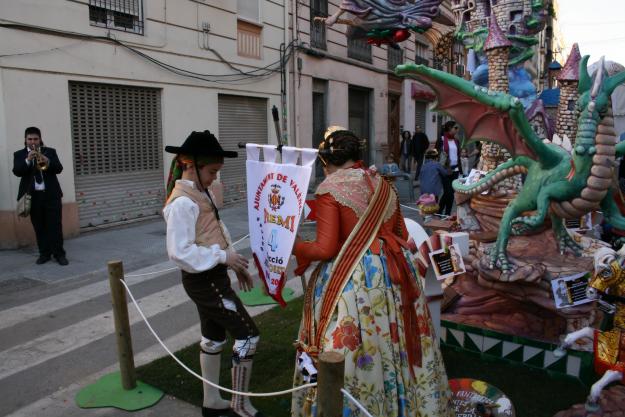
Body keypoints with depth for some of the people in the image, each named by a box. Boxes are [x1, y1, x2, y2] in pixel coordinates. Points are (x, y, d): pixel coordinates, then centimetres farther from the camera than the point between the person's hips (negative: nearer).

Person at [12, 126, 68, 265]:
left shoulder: (50, 151, 8)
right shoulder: (19, 154, 8)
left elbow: (59, 168, -3)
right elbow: (17, 171, -7)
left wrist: (47, 161, -21)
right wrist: (27, 160, -21)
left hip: (51, 194, -1)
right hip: (33, 196, 1)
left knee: (55, 225, -2)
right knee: (39, 227, 5)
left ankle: (59, 253, 0)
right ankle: (44, 253, 12)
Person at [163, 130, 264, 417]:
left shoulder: (200, 194, 9)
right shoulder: (182, 202, -21)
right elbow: (180, 252, -25)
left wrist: (235, 264, 9)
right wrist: (223, 256, -20)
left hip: (210, 277, 10)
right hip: (204, 281, -10)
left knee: (213, 337, 18)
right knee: (247, 334, -3)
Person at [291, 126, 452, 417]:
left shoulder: (330, 188, -9)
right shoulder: (383, 184, 10)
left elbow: (325, 248, -13)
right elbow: (402, 234, 16)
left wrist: (295, 246, 4)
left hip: (351, 277, -7)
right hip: (392, 271, 7)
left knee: (349, 347, 6)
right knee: (391, 341, 19)